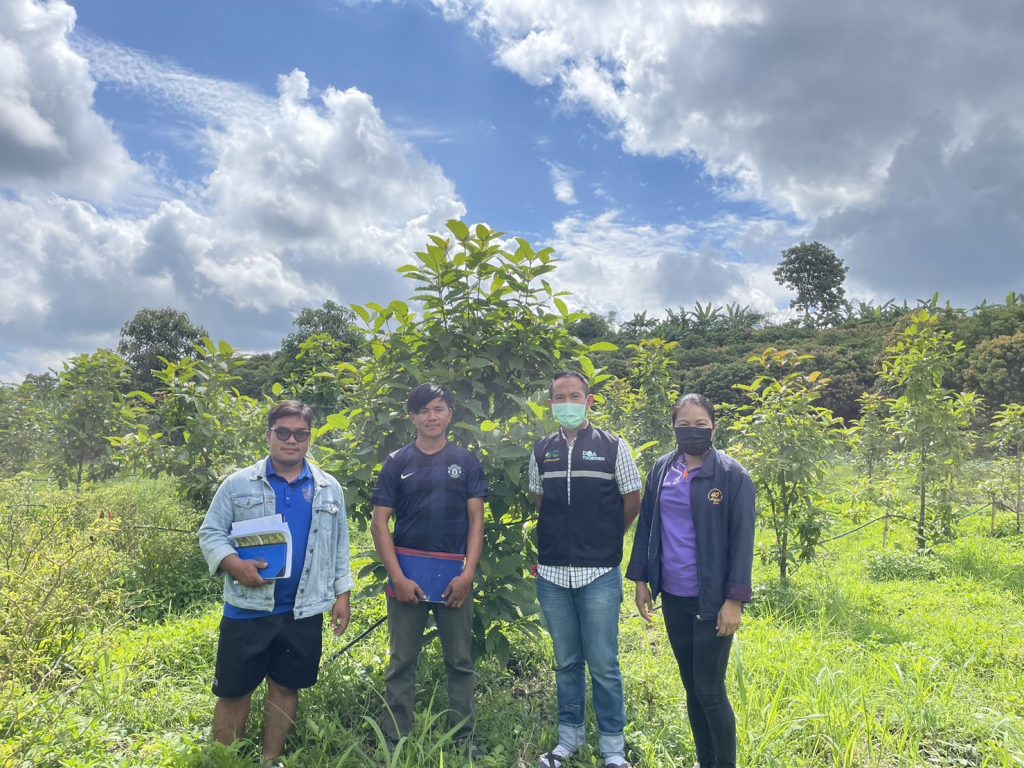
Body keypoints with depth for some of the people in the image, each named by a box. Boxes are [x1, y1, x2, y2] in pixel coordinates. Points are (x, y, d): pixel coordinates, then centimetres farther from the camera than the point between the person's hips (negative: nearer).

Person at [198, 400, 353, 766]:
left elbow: (340, 546, 10)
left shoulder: (329, 489, 6)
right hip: (247, 610, -2)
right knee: (233, 691, 9)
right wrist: (234, 564, -18)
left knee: (285, 688, 15)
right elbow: (210, 532, -1)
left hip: (304, 612, 2)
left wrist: (342, 594, 6)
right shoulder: (238, 483, -1)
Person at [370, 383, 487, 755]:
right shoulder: (396, 462, 2)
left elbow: (476, 520, 1)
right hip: (407, 574, 0)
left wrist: (468, 574, -8)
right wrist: (397, 577, -9)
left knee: (460, 661, 10)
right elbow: (379, 523, -1)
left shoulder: (467, 462, 4)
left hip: (454, 574, 1)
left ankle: (464, 737, 25)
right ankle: (395, 740, 22)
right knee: (402, 661, 9)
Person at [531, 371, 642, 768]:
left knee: (603, 665, 5)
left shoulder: (614, 447, -4)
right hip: (552, 574, 3)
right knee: (566, 662, 15)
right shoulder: (541, 451, 5)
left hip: (599, 575, -3)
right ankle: (569, 735, 31)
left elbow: (632, 502, 4)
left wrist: (603, 540, 10)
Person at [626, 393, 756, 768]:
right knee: (691, 686, 16)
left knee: (710, 690, 2)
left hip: (711, 599, -4)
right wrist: (641, 579, 8)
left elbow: (742, 540, -10)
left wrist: (735, 599, -12)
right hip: (673, 596, 5)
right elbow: (646, 526, 9)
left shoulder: (732, 475, -10)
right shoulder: (661, 469, 3)